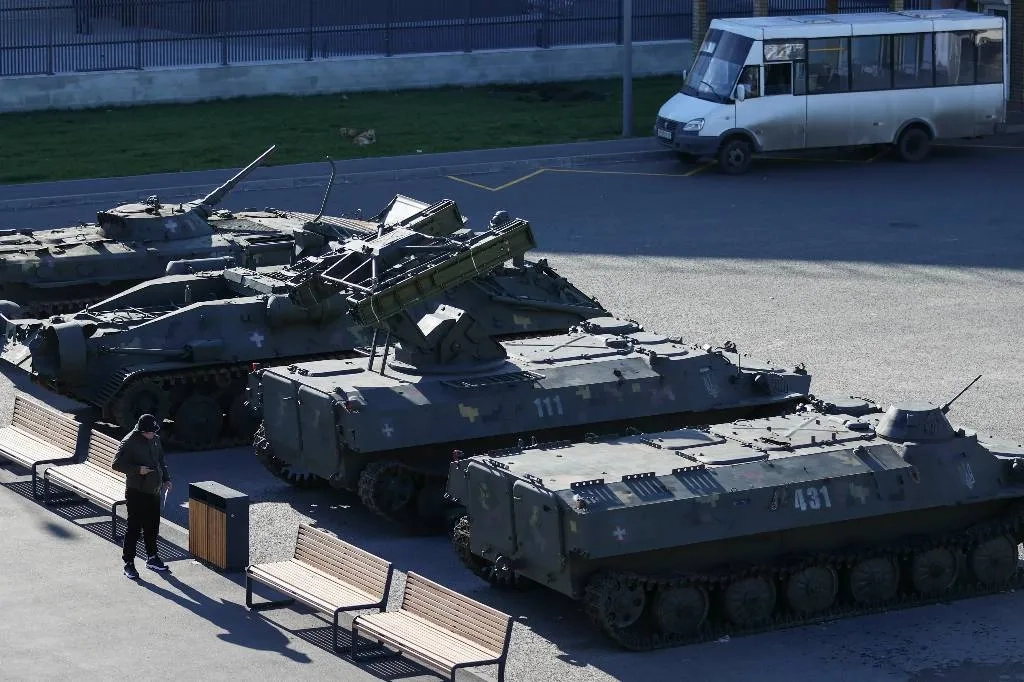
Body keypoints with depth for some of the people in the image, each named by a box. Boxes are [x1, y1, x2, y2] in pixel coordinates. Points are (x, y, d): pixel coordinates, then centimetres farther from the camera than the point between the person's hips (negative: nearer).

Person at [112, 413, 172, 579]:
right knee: (134, 528, -4)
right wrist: (137, 470, -25)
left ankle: (152, 558, 30)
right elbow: (117, 464, -17)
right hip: (136, 492, -7)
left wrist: (166, 479, 9)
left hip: (154, 491, 7)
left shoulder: (155, 440, 6)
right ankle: (129, 563, 2)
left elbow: (161, 460, 20)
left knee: (152, 527, 16)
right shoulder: (129, 442, -16)